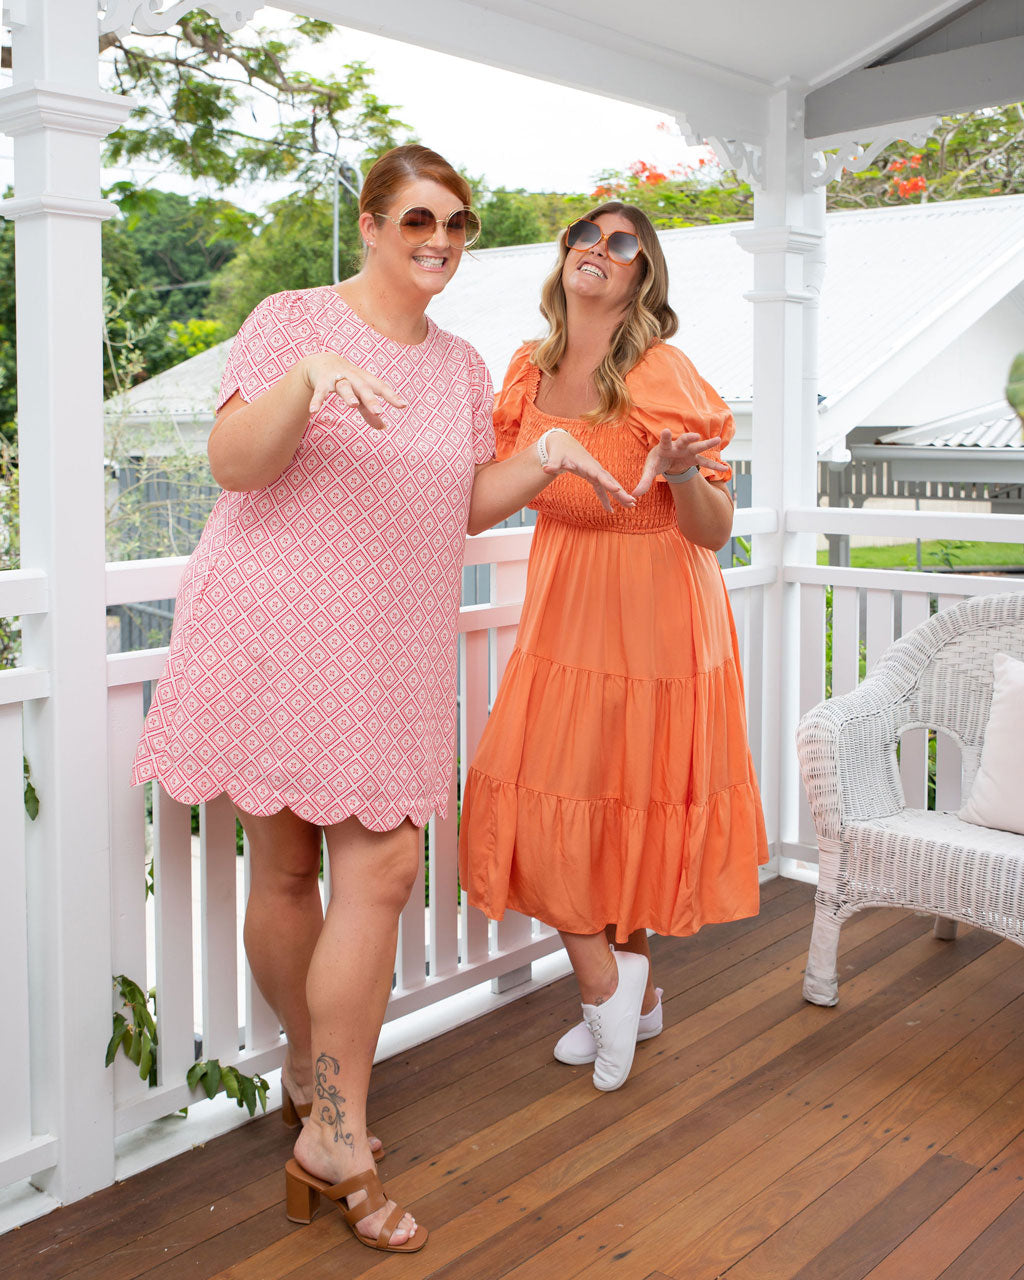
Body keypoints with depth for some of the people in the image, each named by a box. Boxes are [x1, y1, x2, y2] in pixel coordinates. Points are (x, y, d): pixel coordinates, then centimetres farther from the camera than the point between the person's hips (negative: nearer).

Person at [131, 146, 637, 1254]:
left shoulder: (462, 365, 16)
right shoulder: (292, 321, 0)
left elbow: (470, 504, 20)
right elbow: (233, 465, -10)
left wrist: (550, 459, 4)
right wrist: (307, 375, -25)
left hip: (389, 651, 4)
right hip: (274, 632, -4)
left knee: (382, 868, -5)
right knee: (284, 869, 5)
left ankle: (331, 1128, 9)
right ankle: (310, 1071, 28)